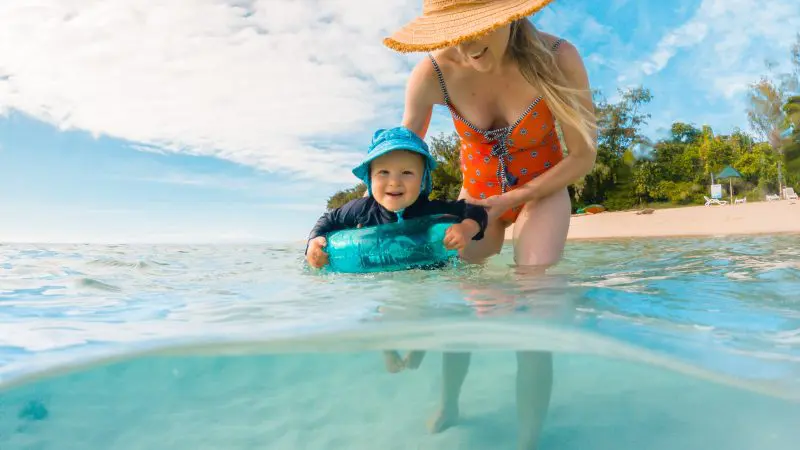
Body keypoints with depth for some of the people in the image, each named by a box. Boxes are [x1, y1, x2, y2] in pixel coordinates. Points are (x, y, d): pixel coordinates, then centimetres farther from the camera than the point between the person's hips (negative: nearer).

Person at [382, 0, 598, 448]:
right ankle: (448, 407, 30)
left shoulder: (558, 58, -28)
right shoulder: (431, 74, -26)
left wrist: (505, 204, -20)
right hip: (477, 191, 2)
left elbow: (584, 156, -16)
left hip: (543, 190, -1)